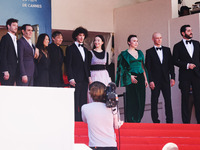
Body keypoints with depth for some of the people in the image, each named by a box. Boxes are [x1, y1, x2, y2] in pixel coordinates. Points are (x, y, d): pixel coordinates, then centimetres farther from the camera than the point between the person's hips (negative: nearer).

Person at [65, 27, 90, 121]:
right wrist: (71, 78, -13)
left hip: (84, 79, 6)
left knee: (83, 101, 4)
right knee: (75, 101, -8)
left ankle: (83, 119, 5)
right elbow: (68, 65, -4)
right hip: (76, 79, -6)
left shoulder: (85, 50, 21)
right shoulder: (70, 49, 2)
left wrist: (88, 77, 10)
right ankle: (76, 120, -8)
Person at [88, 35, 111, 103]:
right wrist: (89, 78, -13)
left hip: (104, 76, 4)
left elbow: (107, 66, 15)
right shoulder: (91, 53, -1)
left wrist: (109, 78, 9)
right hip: (94, 76, -4)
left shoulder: (106, 53, 11)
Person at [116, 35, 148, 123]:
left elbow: (142, 66, 17)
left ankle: (137, 120, 10)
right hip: (131, 79, -5)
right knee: (132, 100, -7)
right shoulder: (124, 54, 0)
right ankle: (131, 121, -2)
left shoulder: (140, 53, 15)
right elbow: (122, 68, -4)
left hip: (140, 77, 5)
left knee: (141, 100, 2)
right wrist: (130, 76, -15)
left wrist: (145, 79, 12)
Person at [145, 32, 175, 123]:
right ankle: (155, 121, 5)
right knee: (154, 101, 0)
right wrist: (150, 81, -10)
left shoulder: (167, 50, 12)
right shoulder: (149, 52, 2)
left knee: (168, 100, 0)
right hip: (155, 80, -3)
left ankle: (169, 121, 4)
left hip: (166, 80, 3)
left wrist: (172, 77, 3)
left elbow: (171, 64, 11)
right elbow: (148, 68, -2)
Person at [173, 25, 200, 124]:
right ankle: (186, 122, 4)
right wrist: (187, 65, -13)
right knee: (185, 99, 1)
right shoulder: (178, 46, 3)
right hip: (185, 76, -2)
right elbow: (175, 61, -2)